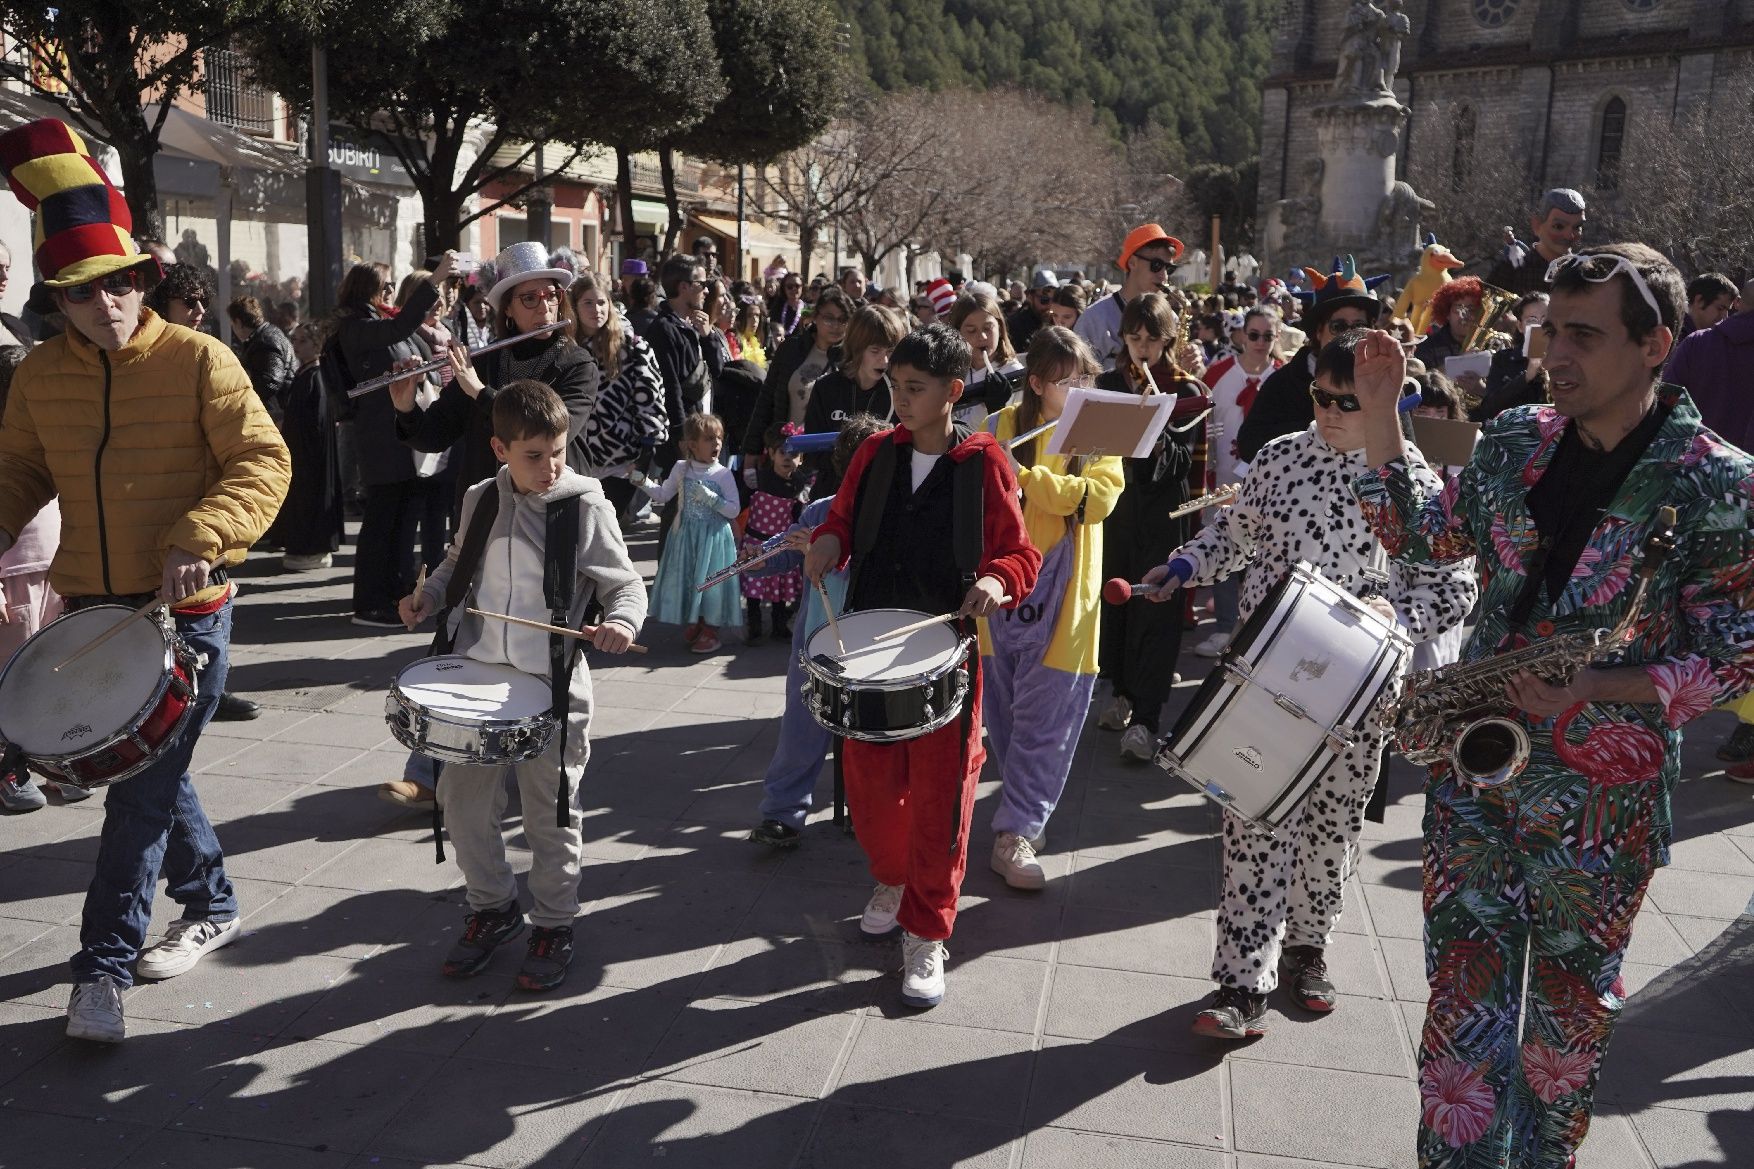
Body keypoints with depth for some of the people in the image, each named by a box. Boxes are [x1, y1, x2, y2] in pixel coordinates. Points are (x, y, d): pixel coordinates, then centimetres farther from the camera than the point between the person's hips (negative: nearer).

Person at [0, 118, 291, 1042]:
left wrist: (200, 540, -25)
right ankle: (211, 906, 36)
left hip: (184, 610, -5)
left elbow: (263, 463, -12)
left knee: (143, 785, -4)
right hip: (91, 607, 6)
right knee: (150, 768, 16)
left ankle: (104, 966, 7)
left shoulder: (198, 359, -10)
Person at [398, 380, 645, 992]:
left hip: (553, 687, -4)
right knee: (462, 799, 12)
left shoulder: (586, 508, -10)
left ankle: (553, 925, 27)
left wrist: (622, 621, -29)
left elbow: (626, 583, -8)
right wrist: (428, 595, 3)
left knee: (550, 813, 7)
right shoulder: (481, 500, 4)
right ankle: (493, 907, 34)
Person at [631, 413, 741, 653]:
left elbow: (734, 510, -10)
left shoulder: (723, 474, -8)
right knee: (685, 579, 8)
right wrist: (642, 482, 1)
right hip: (686, 536, 3)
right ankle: (692, 625, 27)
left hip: (714, 537, -3)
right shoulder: (681, 469, 0)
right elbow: (663, 495, 12)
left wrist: (710, 498, -21)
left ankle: (710, 631, 18)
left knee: (710, 580, 2)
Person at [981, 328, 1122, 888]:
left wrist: (1024, 476, -23)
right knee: (1003, 709, 11)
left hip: (1064, 597, -1)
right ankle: (1026, 795, 34)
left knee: (1045, 718, -1)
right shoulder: (1000, 426, 3)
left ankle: (1015, 835, 4)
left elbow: (1100, 496, -15)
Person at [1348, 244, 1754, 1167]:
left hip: (1605, 796, -2)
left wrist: (1592, 689, -23)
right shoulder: (1514, 441, 1)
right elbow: (1425, 538, 11)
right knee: (1464, 996, 5)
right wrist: (1380, 417, 1)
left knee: (1572, 1000, 17)